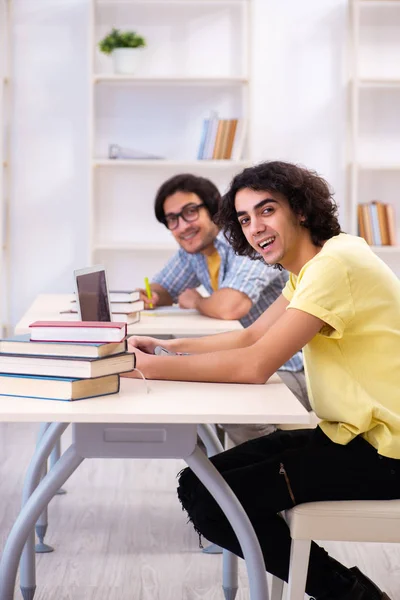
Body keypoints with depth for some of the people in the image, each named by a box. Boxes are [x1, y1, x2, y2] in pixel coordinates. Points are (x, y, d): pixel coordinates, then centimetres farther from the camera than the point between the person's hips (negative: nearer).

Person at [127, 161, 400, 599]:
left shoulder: (335, 264, -21)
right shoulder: (312, 266, 11)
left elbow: (255, 366, -26)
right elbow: (249, 337, 11)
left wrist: (152, 368, -21)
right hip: (352, 433, 10)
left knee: (207, 498, -13)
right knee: (200, 480, 8)